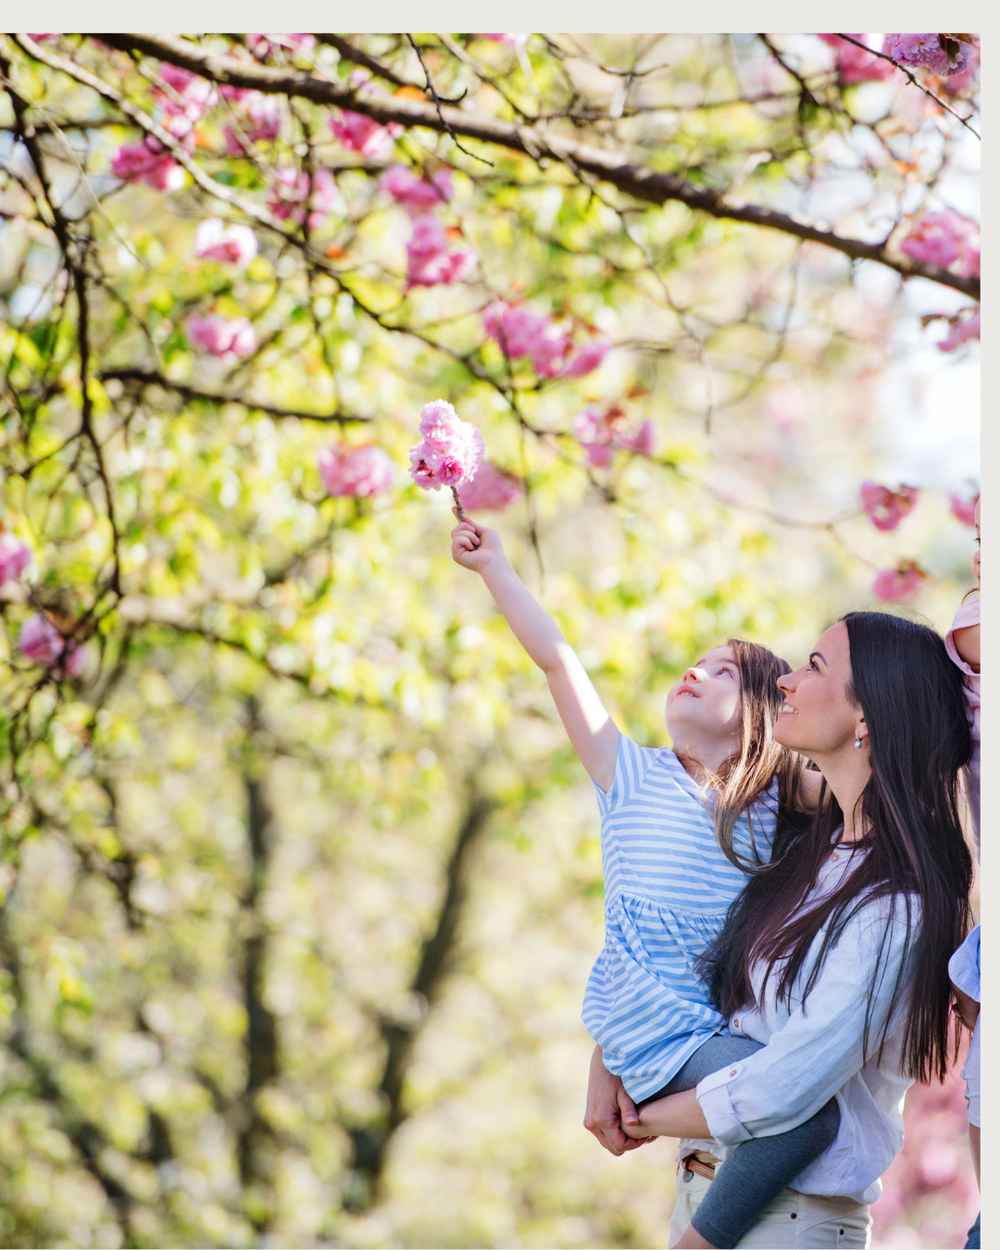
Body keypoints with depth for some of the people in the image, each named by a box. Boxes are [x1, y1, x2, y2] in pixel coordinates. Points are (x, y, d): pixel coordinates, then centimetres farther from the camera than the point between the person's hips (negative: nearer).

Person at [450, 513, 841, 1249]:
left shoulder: (775, 796, 10)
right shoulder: (634, 776, 5)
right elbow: (557, 658, 3)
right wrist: (494, 566, 6)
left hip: (723, 1022, 5)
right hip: (657, 1030, -5)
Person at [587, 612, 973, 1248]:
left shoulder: (897, 910, -20)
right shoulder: (806, 853, 6)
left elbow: (777, 1093, -23)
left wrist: (647, 1117, -8)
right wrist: (606, 1064, 1)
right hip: (701, 1185, 7)